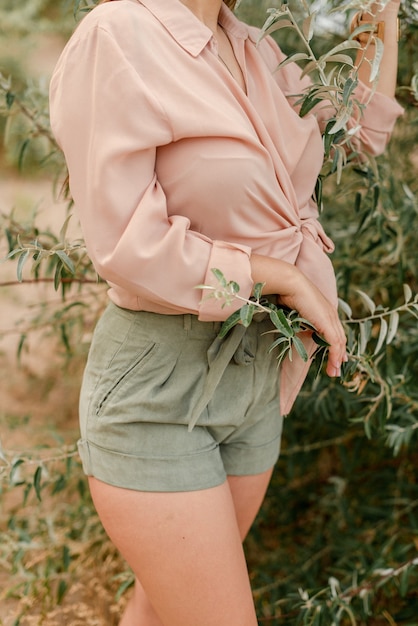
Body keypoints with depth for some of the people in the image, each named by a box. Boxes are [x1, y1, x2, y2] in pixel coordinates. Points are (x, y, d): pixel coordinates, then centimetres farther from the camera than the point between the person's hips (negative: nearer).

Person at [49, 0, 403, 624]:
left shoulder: (253, 53, 6)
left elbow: (364, 127, 22)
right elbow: (127, 243, -20)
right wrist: (284, 277, -13)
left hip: (253, 377, 7)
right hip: (156, 388, -7)